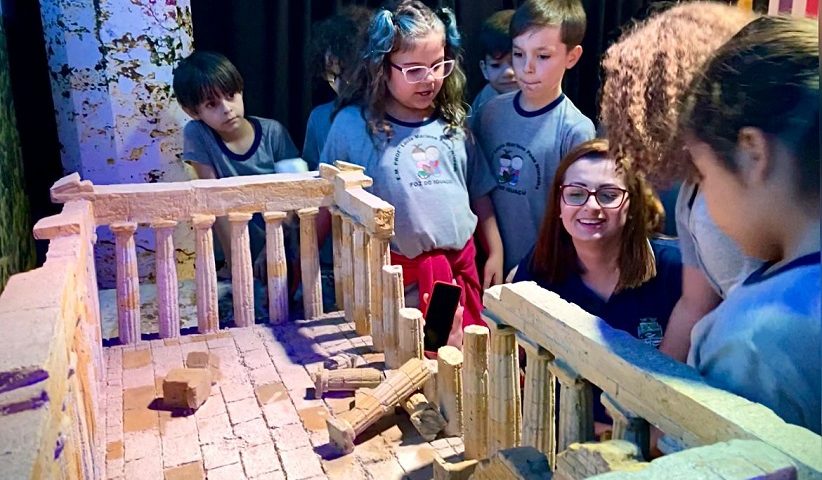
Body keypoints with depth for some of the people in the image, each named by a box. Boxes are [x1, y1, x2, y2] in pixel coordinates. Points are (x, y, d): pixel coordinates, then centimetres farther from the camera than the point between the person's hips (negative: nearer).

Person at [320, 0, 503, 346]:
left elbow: (479, 194, 13)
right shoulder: (352, 124, -8)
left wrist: (496, 253, 10)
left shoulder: (452, 123, 5)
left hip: (461, 267, 4)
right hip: (394, 275, -4)